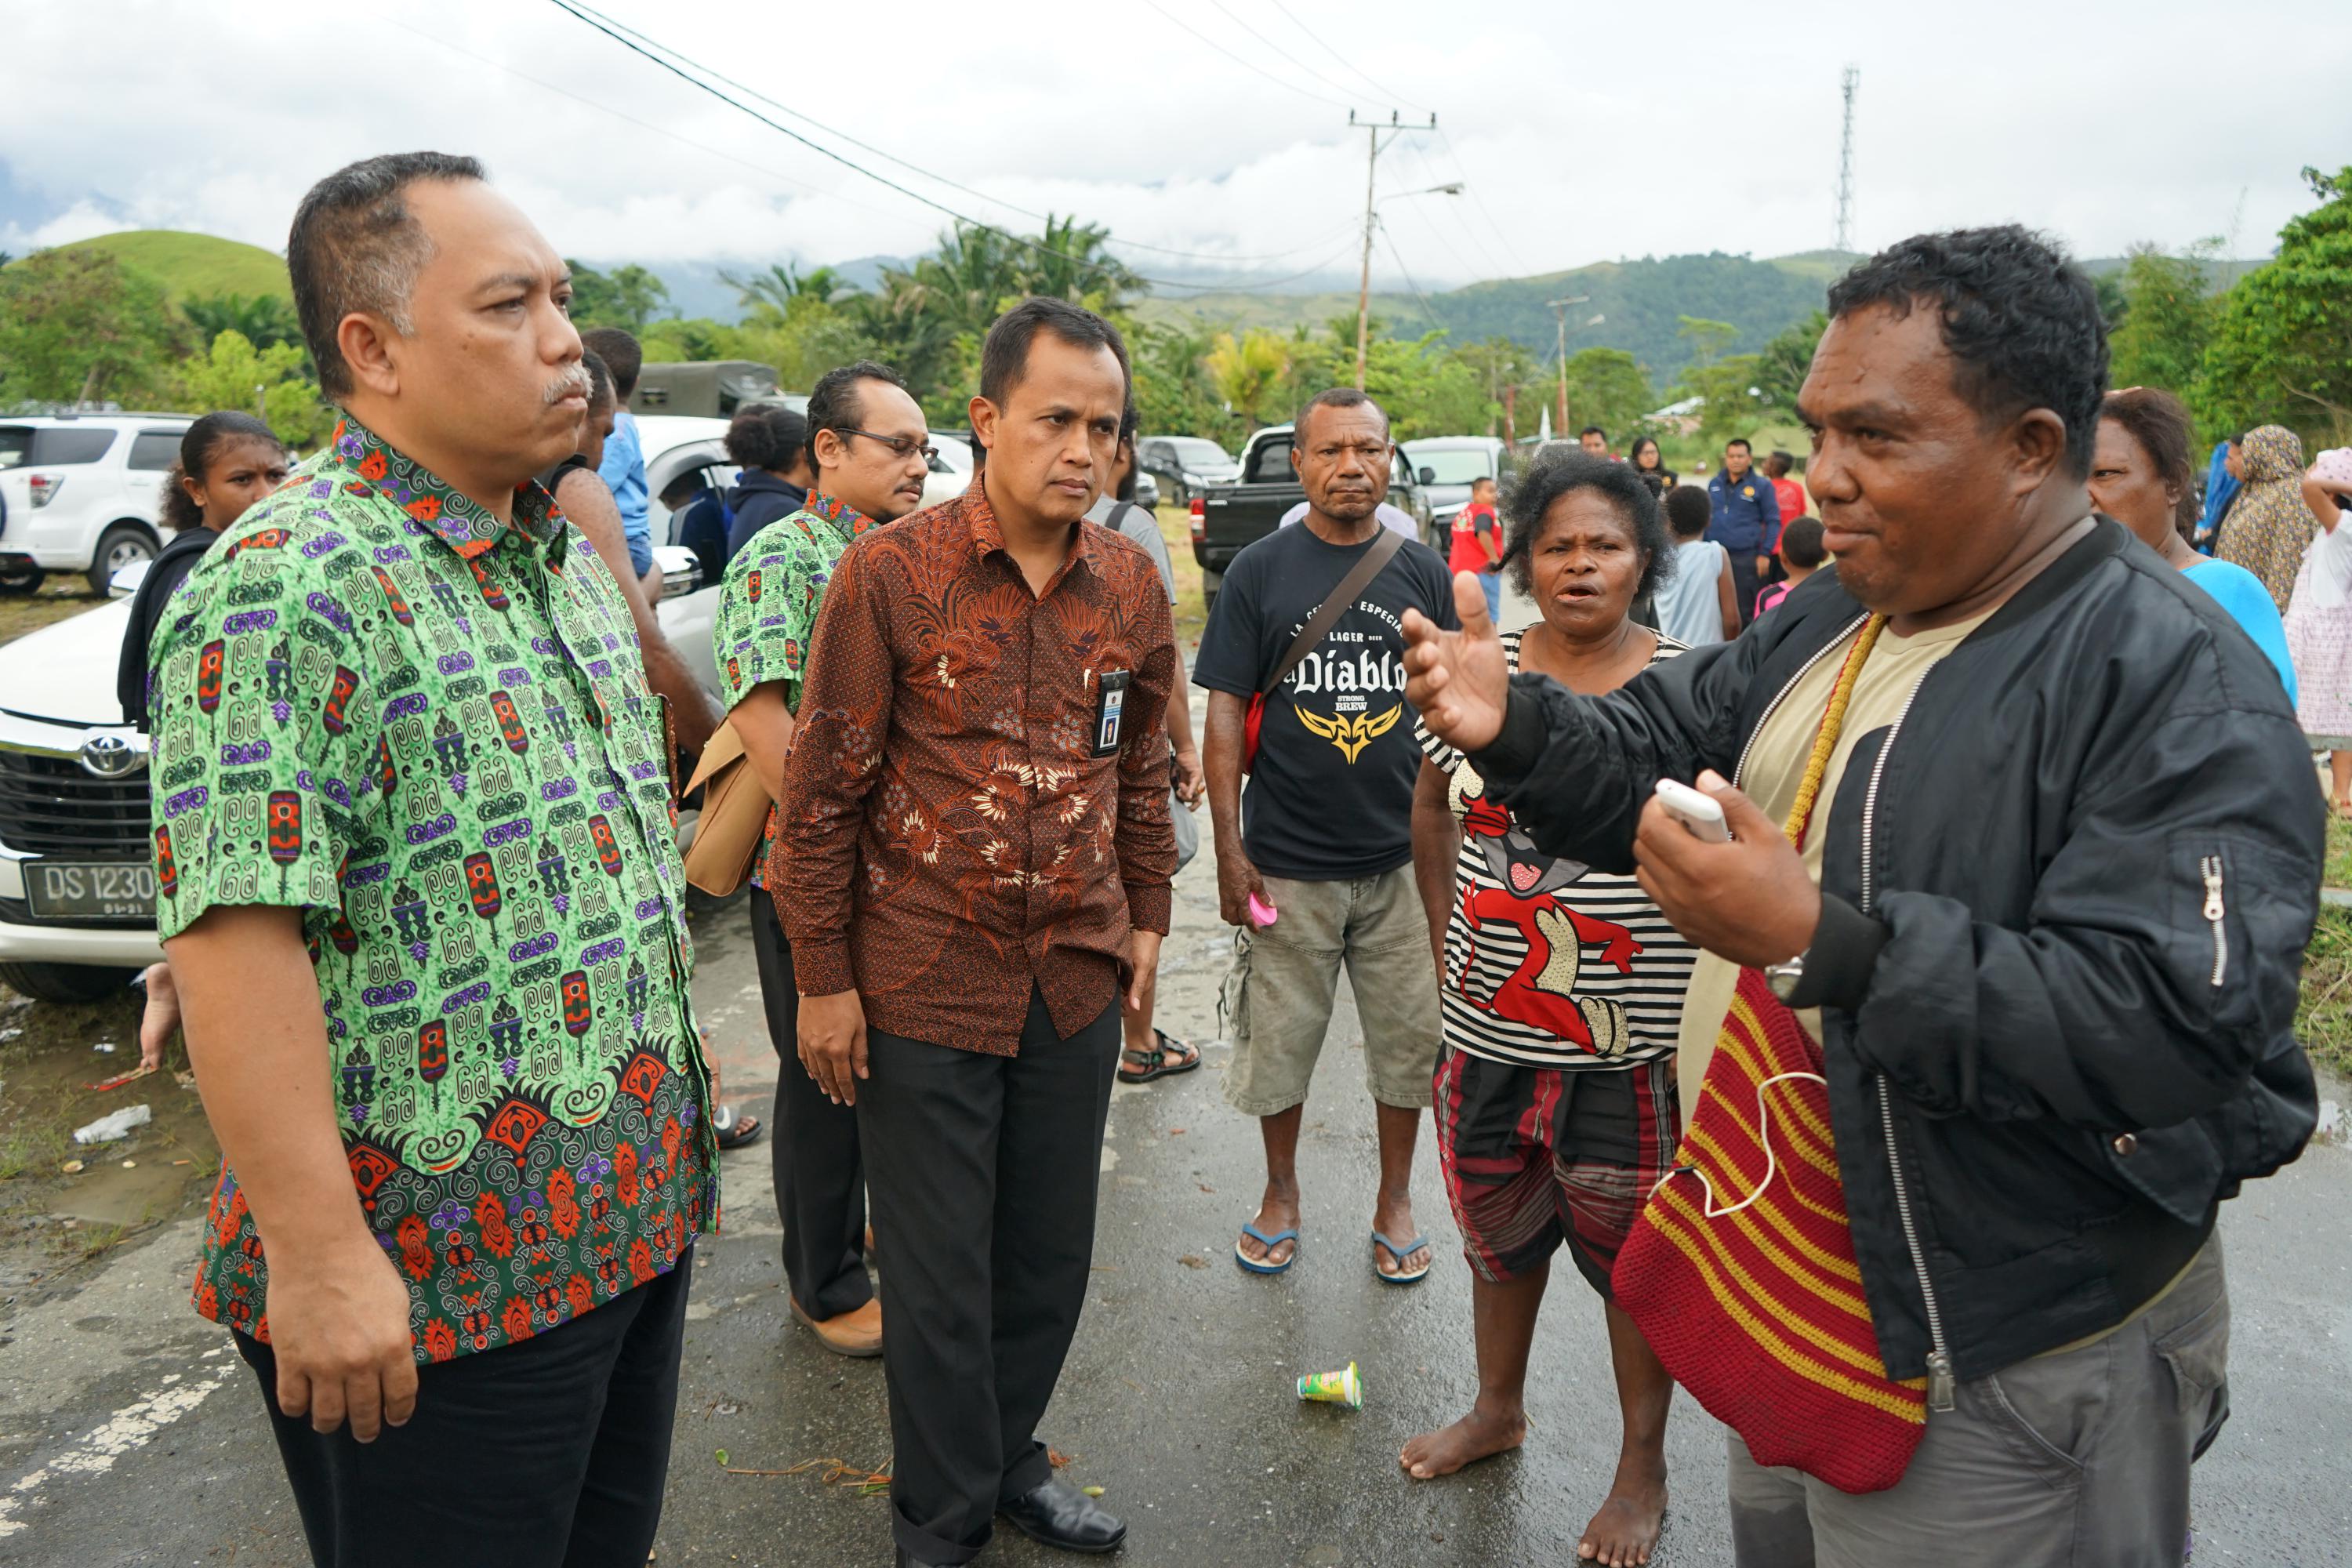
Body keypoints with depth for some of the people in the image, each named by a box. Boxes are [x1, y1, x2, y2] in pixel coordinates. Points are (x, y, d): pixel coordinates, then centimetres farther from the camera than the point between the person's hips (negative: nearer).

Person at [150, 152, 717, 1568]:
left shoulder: (572, 561, 10)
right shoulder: (289, 590, -18)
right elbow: (236, 940, -23)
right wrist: (317, 1256, -23)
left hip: (639, 1215, 8)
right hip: (436, 1285, -8)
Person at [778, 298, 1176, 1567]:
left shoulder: (1131, 584, 2)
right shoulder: (890, 574, -11)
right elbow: (823, 791, -8)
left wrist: (1145, 915, 14)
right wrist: (821, 979, -7)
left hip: (1078, 977, 4)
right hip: (925, 982, -4)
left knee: (1051, 1253, 17)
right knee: (939, 1272, 9)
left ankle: (1010, 1459, 40)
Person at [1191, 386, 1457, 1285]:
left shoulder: (1422, 572, 4)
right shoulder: (1259, 572, -1)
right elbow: (1226, 713, -2)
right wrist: (1229, 850, -7)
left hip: (1403, 859, 2)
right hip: (1287, 864, -1)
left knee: (1411, 1042, 11)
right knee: (1278, 1042, 10)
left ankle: (1395, 1200, 31)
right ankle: (1281, 1192, 32)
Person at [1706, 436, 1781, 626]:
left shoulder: (1762, 486, -1)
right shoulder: (1714, 484, 12)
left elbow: (1773, 521, -1)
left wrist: (1765, 554, -8)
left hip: (1747, 558, -4)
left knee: (1746, 610, -1)